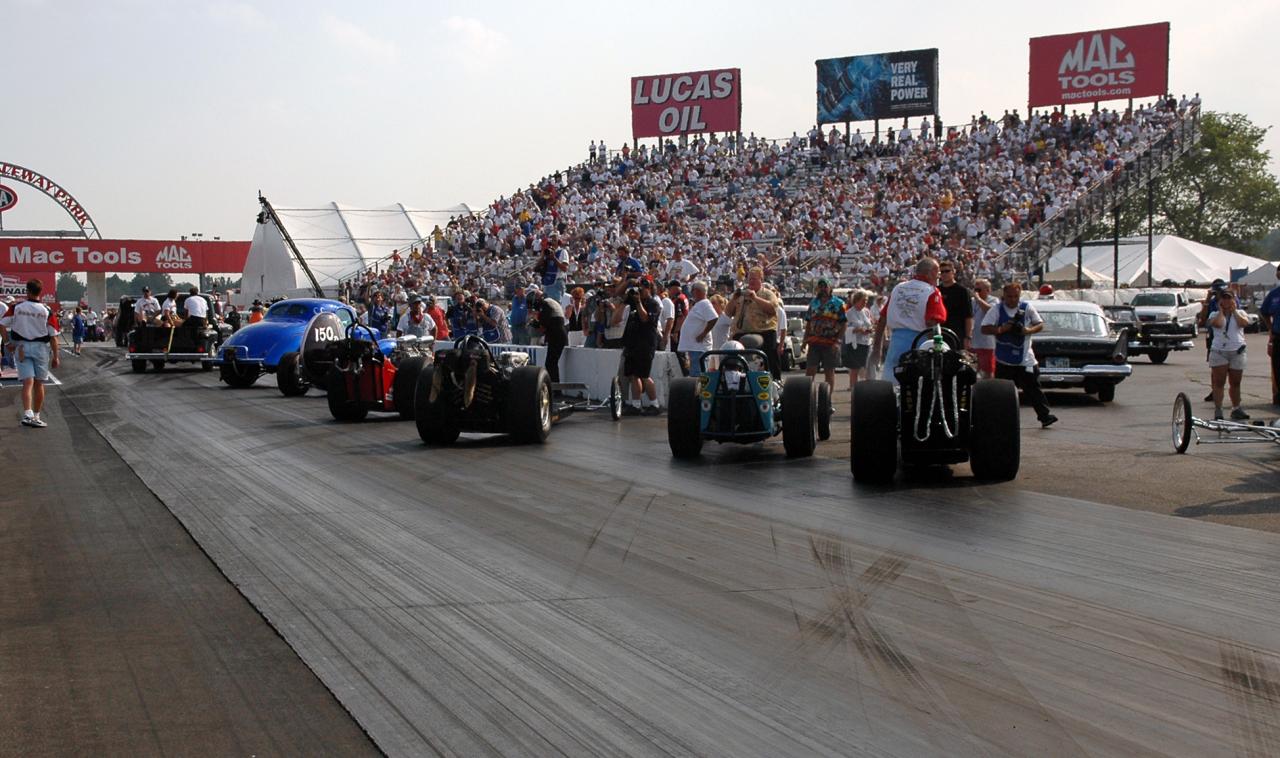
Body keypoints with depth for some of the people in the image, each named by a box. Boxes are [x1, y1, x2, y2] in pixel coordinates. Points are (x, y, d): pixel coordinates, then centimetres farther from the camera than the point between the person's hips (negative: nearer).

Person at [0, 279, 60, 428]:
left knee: (27, 383, -3)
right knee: (39, 384, 10)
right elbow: (53, 336, -5)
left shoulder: (17, 307, -2)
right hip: (41, 348, -1)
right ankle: (36, 416, 17)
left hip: (21, 347, 1)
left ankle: (27, 414, -21)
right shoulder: (47, 311, -6)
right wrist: (55, 357, 2)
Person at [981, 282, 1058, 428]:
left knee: (1033, 388, 0)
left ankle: (1045, 415, 4)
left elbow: (1040, 324, 7)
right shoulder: (996, 310, -1)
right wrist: (1000, 330, -21)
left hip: (1025, 358, 0)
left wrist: (1029, 330, -13)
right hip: (1004, 359, 0)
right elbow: (984, 329, -5)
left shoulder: (1027, 308, 1)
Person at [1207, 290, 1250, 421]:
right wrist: (1221, 311, -3)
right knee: (1219, 383, -6)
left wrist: (1234, 311, -3)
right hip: (1219, 352, -2)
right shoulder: (1215, 315, 6)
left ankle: (1236, 409, 20)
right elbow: (1217, 324, -17)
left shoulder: (1239, 313, 11)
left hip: (1237, 352, 2)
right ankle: (1218, 411, -8)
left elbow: (1244, 323, -11)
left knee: (1235, 383, 10)